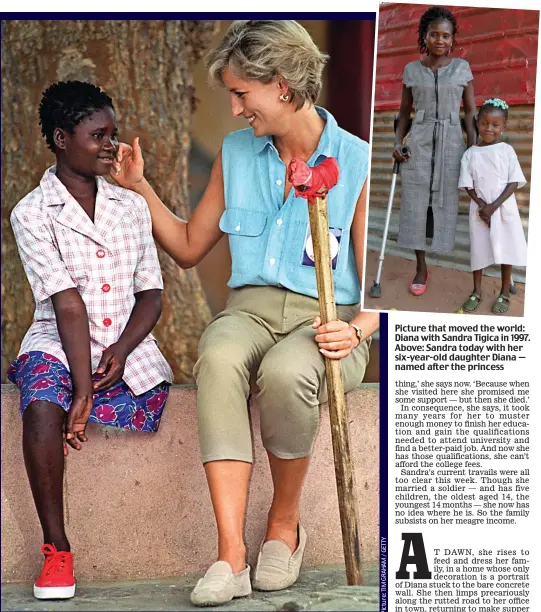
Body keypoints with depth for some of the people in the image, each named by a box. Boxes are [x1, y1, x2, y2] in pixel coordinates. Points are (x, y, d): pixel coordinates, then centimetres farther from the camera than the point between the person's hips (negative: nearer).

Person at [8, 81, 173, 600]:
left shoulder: (132, 207, 12)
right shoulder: (32, 214, -2)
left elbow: (151, 294, 9)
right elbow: (68, 305, -13)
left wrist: (121, 350, -11)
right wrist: (82, 391, -19)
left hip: (126, 347, 4)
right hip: (57, 343, -3)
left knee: (156, 396, -27)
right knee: (42, 407, -32)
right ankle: (56, 550, -20)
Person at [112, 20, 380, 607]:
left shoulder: (357, 164, -1)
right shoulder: (235, 154, 13)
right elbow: (189, 248, 22)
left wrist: (356, 330, -21)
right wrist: (138, 187, 12)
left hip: (326, 316, -3)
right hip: (250, 306, 3)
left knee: (285, 374, -38)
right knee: (218, 360, -35)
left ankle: (284, 524, -12)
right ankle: (230, 554, -37)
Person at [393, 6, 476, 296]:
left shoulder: (462, 68, 3)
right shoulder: (412, 69, 5)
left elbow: (471, 111, 4)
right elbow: (404, 112, 11)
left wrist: (474, 149, -3)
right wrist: (397, 142, -3)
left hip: (451, 142, 0)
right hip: (418, 142, 1)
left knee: (446, 201, -1)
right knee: (415, 202, -3)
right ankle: (421, 267, 4)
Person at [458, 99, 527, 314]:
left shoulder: (507, 151, -3)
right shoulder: (470, 154, 1)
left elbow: (514, 182, -6)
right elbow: (468, 185, 1)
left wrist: (494, 206, -15)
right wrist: (482, 206, -13)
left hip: (504, 208, -1)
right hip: (479, 209, 1)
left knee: (506, 250, 3)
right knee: (478, 249, 7)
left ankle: (504, 293, 15)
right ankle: (477, 292, 19)